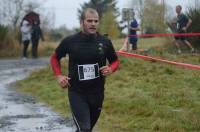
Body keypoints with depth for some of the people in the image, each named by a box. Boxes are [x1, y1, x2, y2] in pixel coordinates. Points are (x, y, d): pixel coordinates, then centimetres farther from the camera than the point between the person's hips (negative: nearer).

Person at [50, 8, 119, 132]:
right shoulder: (70, 41, -8)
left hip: (97, 93, 3)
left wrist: (110, 69, -12)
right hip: (77, 93, -3)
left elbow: (115, 61, 10)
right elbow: (55, 58, 9)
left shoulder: (105, 41, -4)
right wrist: (59, 76, -6)